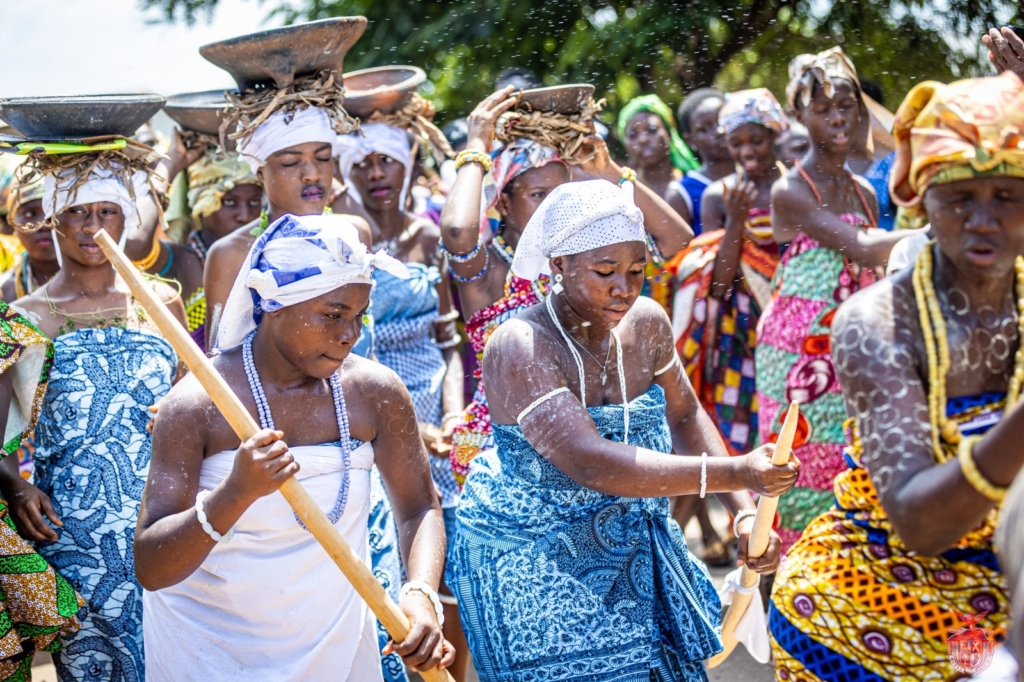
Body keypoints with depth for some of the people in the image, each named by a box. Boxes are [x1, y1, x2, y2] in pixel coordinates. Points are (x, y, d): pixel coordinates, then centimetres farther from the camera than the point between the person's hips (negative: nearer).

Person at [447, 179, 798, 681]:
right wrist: (732, 473, -39)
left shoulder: (646, 323, -4)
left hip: (632, 543, 6)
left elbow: (684, 416, 11)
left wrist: (745, 512, -1)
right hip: (531, 560, -6)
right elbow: (590, 463, -34)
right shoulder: (521, 348, -25)